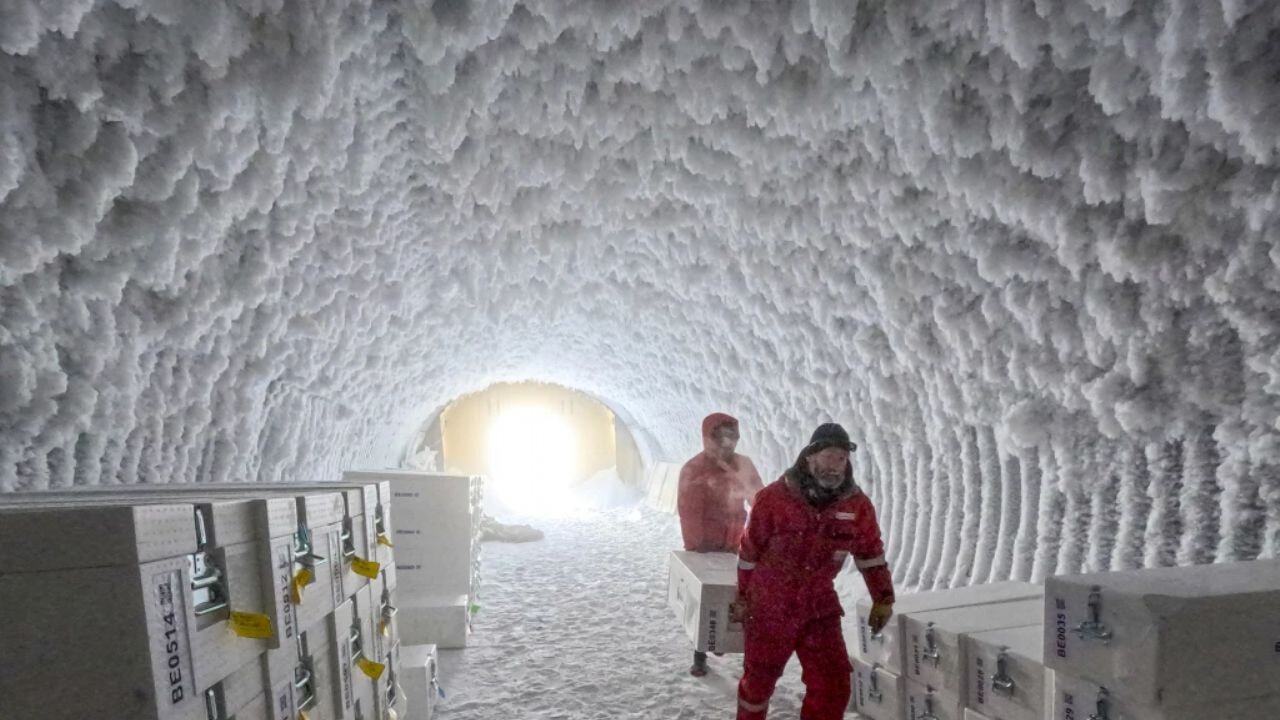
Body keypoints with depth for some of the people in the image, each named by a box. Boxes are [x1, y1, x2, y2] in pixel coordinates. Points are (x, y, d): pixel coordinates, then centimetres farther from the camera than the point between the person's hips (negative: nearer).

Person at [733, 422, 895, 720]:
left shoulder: (857, 504, -8)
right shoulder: (773, 498, -17)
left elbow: (870, 552, 7)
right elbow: (749, 552, -6)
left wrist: (883, 598, 5)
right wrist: (742, 596, 2)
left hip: (820, 607, 3)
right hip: (769, 607, -2)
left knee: (833, 685, -1)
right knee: (758, 679, 14)